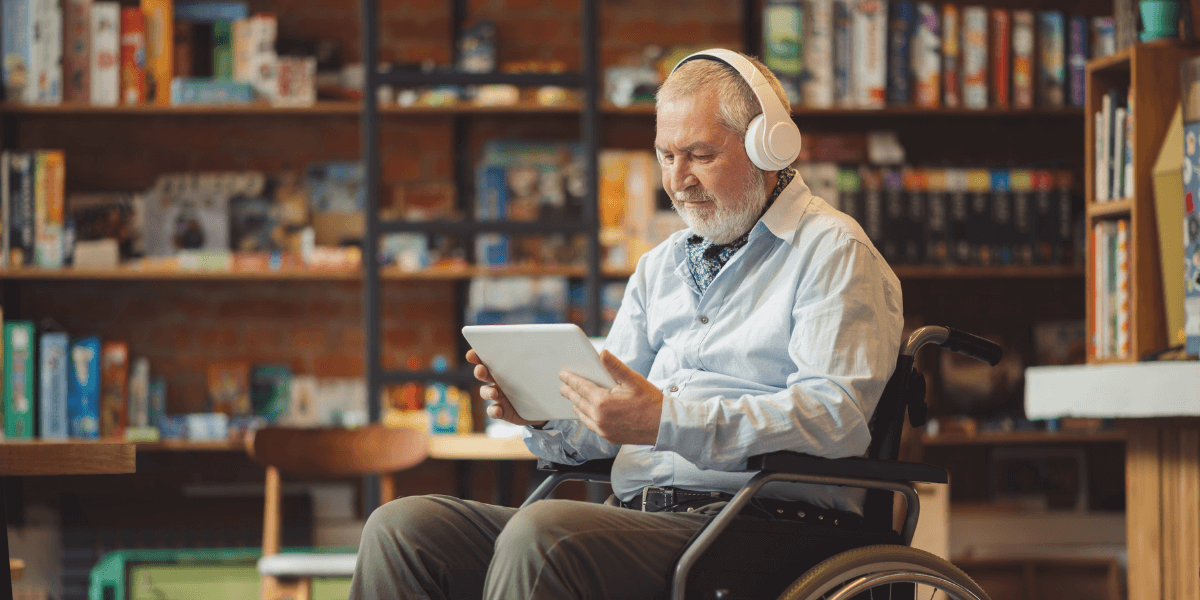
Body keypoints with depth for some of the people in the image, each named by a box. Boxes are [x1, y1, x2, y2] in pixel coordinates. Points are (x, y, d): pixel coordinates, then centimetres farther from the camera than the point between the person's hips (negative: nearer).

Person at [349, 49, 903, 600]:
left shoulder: (834, 252, 1)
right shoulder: (661, 266, 25)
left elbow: (834, 414, -15)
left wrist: (667, 421, -25)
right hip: (633, 513, 8)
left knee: (542, 535, -34)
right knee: (401, 527, -11)